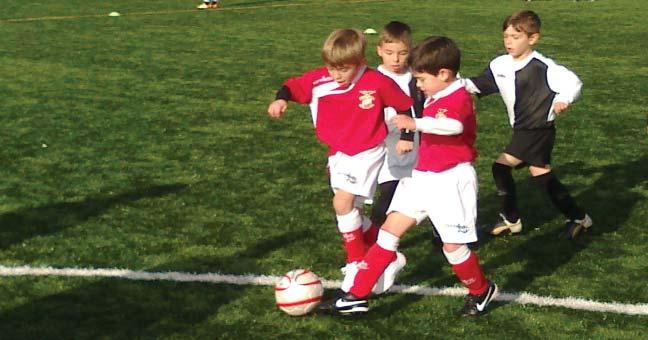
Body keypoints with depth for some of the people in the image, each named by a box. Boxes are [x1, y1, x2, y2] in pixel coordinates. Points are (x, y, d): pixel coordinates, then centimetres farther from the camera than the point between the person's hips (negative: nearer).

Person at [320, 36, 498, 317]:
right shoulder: (434, 98, 11)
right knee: (389, 230, 3)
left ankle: (481, 291, 26)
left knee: (453, 244, -2)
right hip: (423, 177, 9)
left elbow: (454, 125, -41)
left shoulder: (459, 98, -17)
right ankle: (355, 296, 4)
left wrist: (416, 123, -52)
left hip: (451, 180, -9)